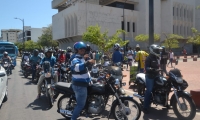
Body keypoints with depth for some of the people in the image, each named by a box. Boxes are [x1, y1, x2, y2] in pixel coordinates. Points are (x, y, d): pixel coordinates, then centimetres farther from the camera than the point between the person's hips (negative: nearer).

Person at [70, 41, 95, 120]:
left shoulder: (80, 58, 13)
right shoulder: (76, 60, -20)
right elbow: (77, 67, -46)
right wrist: (88, 62, -55)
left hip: (82, 83, 11)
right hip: (80, 85, -11)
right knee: (81, 104, -5)